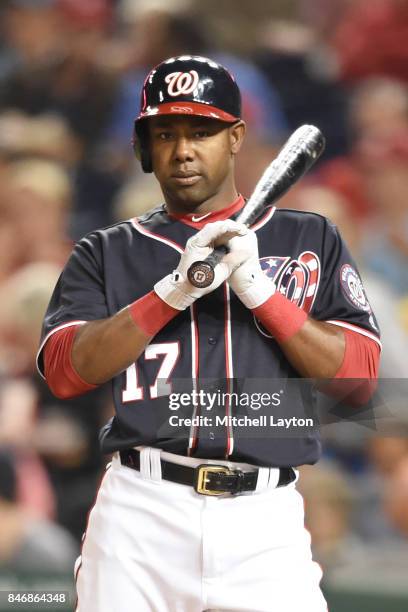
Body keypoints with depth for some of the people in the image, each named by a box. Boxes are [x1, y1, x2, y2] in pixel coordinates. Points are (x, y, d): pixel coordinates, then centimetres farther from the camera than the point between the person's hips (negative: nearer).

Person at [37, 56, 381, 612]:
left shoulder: (310, 239, 14)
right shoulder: (107, 253, 15)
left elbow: (358, 373, 3)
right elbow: (65, 372, -1)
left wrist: (257, 288, -7)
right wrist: (175, 290, -10)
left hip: (266, 523, 0)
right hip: (138, 519, 0)